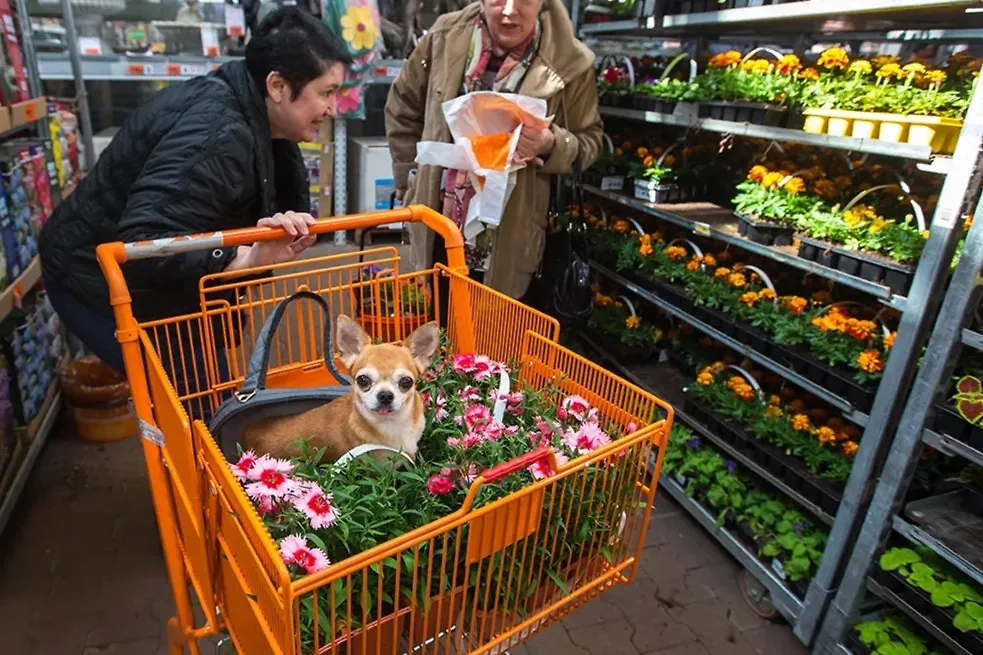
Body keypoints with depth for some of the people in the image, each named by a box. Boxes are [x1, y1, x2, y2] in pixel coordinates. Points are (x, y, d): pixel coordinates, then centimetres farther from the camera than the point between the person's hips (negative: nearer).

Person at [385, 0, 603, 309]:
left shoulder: (569, 62, -9)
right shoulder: (446, 37, -2)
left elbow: (588, 142, 0)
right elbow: (402, 108, 10)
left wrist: (550, 145, -22)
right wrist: (412, 184, 7)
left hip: (511, 242, -2)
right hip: (441, 232, 3)